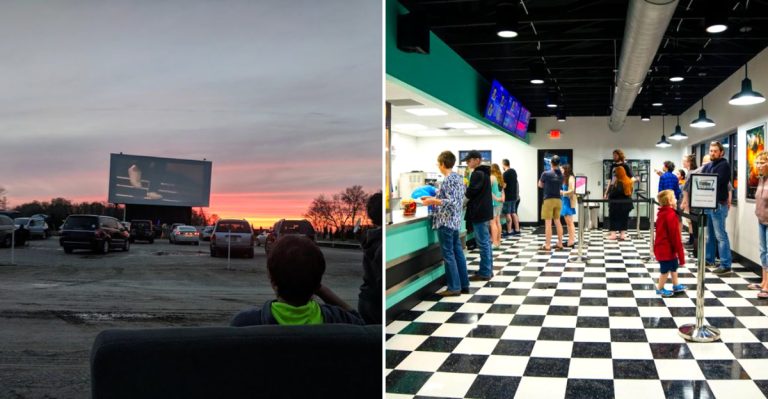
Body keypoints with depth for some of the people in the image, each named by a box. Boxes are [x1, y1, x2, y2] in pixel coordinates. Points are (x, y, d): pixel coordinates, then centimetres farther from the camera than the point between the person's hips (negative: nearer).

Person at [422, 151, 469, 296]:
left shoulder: (448, 180, -17)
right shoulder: (458, 177, 11)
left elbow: (451, 202, -23)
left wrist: (433, 201, -19)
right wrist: (437, 197, 20)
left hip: (446, 222, -9)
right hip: (456, 221, 9)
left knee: (448, 254, -3)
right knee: (457, 252, 12)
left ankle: (454, 287, 1)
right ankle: (463, 285, 17)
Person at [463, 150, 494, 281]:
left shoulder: (477, 174, -16)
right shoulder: (484, 173, 16)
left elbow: (470, 192, -18)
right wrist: (468, 201, 9)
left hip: (479, 212, -10)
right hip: (484, 211, 10)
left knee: (483, 243, -6)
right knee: (486, 242, 13)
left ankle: (484, 273, -3)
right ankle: (488, 270, 19)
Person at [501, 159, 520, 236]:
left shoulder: (505, 173, -16)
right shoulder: (514, 171, 10)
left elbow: (504, 186, -18)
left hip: (508, 196, -8)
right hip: (514, 195, 8)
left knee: (507, 214, -3)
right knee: (513, 213, 14)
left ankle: (509, 231, -2)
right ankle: (517, 230, 15)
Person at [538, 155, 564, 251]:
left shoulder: (546, 174, -11)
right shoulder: (561, 175, 3)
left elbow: (540, 185, 4)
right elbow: (561, 186, 13)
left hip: (549, 200, -5)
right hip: (558, 200, 5)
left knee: (548, 223, -4)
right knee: (557, 222, 12)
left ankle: (547, 245, -4)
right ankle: (560, 244, 15)